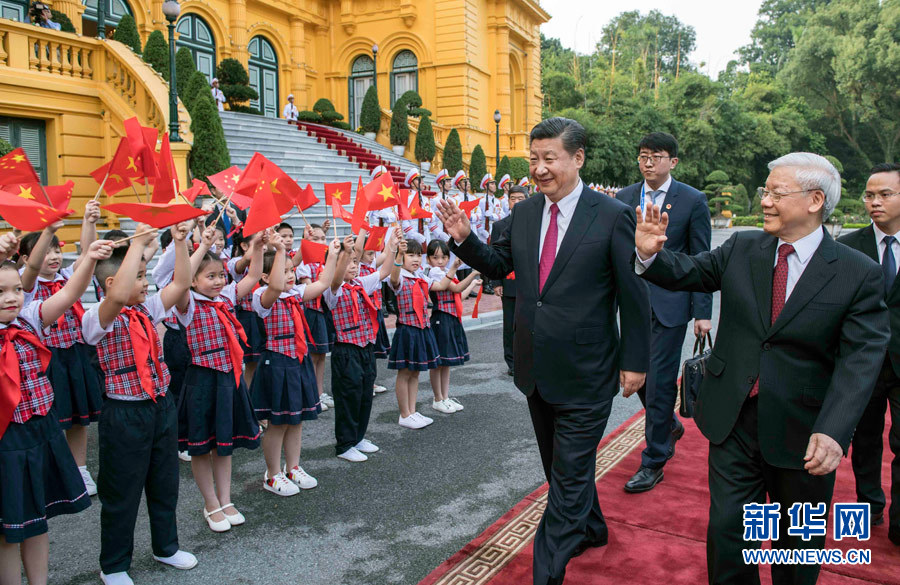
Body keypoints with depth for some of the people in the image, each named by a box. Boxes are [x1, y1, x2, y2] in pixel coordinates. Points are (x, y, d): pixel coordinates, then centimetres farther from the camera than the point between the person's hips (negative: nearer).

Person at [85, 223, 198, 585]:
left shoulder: (147, 309, 6)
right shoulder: (97, 319, -15)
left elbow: (181, 283, 2)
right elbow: (118, 294, -37)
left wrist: (180, 241, -7)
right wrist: (138, 242, -35)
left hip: (162, 406, 7)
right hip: (125, 415, -6)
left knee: (165, 483, 20)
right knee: (122, 493, 8)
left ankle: (166, 546, 40)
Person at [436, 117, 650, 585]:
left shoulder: (613, 216, -12)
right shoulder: (524, 213, 3)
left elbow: (633, 295, -8)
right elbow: (497, 265, 13)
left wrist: (634, 361, -6)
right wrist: (465, 238, -6)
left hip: (585, 374, -6)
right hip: (536, 368, 6)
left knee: (569, 476, 1)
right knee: (560, 465, 24)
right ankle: (590, 528, 49)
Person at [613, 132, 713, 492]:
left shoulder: (693, 201, -5)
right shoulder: (625, 197, 7)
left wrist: (703, 312, -8)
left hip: (670, 303, -4)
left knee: (659, 380, -2)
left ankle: (653, 462, 12)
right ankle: (670, 425, 41)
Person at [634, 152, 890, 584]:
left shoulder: (859, 274, -11)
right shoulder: (742, 248, 0)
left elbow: (859, 360, -17)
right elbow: (686, 273, 3)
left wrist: (832, 431, -31)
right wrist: (651, 253, -20)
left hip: (803, 433, -2)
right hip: (734, 420, 2)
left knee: (799, 544, 19)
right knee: (727, 532, 11)